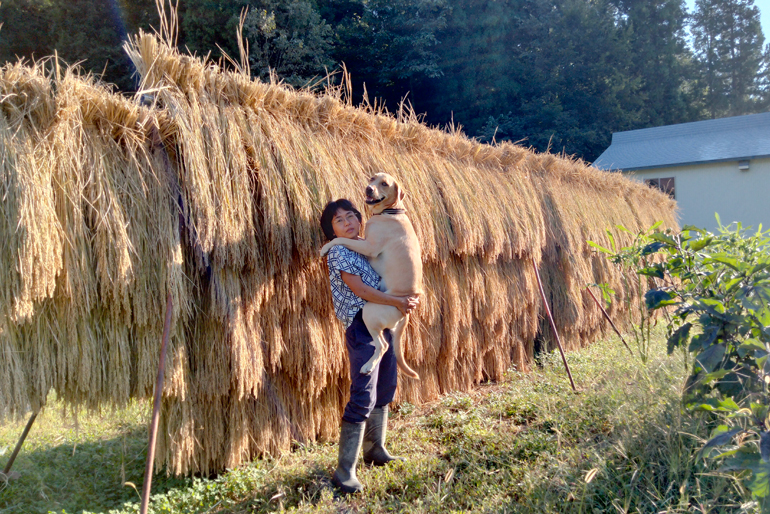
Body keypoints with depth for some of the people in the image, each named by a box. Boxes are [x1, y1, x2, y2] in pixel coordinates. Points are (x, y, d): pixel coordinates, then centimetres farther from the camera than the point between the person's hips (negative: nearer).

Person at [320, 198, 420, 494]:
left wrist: (411, 297, -3)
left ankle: (375, 450, 32)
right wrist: (397, 302, -18)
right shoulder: (338, 252, -8)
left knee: (385, 390, 16)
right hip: (361, 327, -9)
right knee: (363, 397, -12)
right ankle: (344, 472, -5)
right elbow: (358, 288, -16)